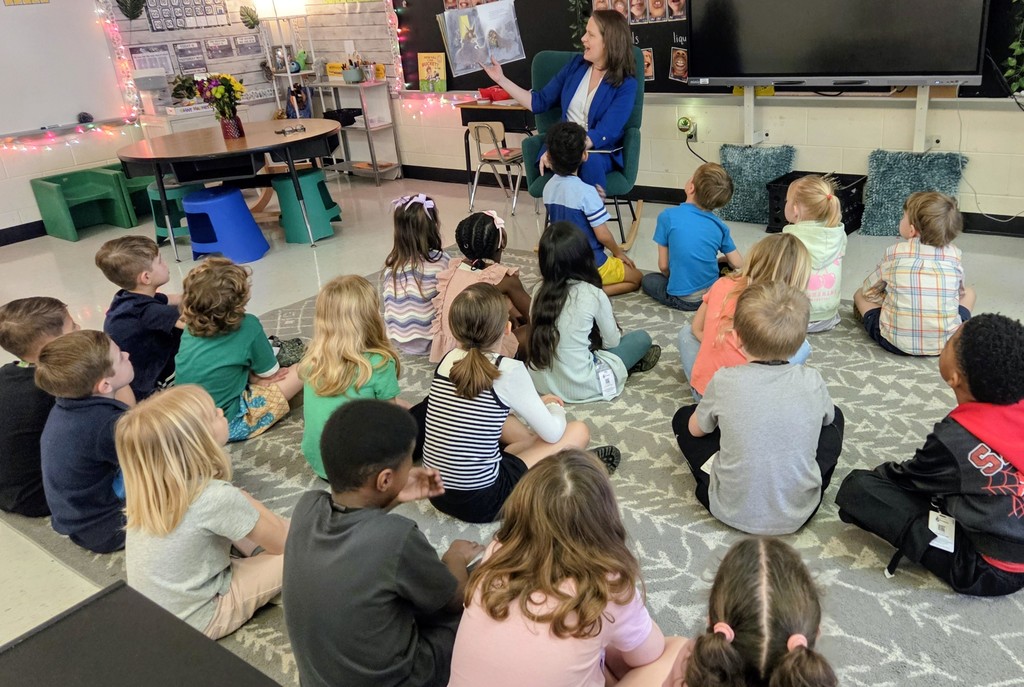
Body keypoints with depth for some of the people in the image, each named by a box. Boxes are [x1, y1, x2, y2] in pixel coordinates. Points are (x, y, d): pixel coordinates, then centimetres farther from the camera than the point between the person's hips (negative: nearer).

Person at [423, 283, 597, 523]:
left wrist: (535, 402, 23)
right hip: (481, 500, -6)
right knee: (578, 431, 6)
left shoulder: (449, 359, -1)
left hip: (437, 492, 7)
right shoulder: (509, 370, -18)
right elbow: (552, 433, -6)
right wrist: (556, 410, 16)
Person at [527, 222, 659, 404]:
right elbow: (612, 342, -1)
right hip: (578, 387, -5)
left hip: (540, 381, 5)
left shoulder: (540, 291, -4)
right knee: (642, 338, 9)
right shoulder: (593, 294, -17)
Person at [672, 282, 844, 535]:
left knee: (683, 418, 16)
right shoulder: (812, 382, -12)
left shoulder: (724, 381, -17)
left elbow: (695, 430, 2)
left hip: (732, 511, -1)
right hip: (798, 514, 2)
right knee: (834, 417, 21)